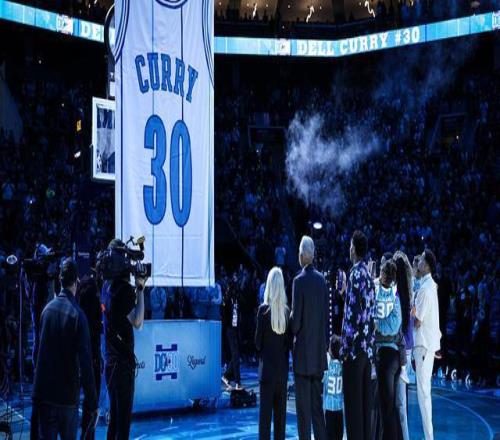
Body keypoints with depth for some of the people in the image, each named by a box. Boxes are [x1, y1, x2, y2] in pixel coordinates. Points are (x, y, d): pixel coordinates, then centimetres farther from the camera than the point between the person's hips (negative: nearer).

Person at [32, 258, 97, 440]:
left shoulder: (47, 309, 2)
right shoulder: (77, 315, -13)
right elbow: (86, 363, -15)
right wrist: (92, 402, -10)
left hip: (44, 393, 3)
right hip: (68, 395, -3)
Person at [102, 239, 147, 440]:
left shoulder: (107, 286, 9)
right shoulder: (125, 289, -16)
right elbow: (137, 322, -21)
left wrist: (136, 289, 10)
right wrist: (140, 289, -18)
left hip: (109, 360, 8)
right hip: (123, 361, -8)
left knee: (114, 413, 15)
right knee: (124, 414, -4)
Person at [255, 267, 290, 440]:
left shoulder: (264, 309, -10)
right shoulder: (287, 311, -1)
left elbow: (258, 341, -5)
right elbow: (289, 341, 5)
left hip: (267, 367, -3)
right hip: (283, 367, 3)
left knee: (265, 409, -2)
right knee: (280, 410, 9)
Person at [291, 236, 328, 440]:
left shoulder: (299, 281, -13)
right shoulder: (322, 279, 5)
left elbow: (296, 317, -15)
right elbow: (327, 316, 10)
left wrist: (293, 331, 6)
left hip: (303, 352, -6)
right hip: (319, 352, 6)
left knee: (303, 406, -3)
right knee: (317, 404, 13)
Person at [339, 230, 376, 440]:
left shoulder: (356, 274, -12)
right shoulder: (368, 275, 13)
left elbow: (353, 313, -18)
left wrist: (346, 346, -15)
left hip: (355, 346, -8)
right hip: (367, 346, 8)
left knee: (353, 401, -5)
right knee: (365, 399, 10)